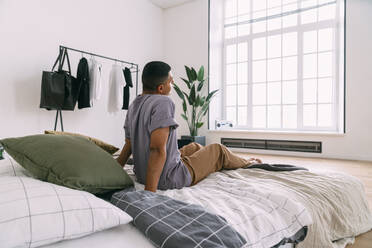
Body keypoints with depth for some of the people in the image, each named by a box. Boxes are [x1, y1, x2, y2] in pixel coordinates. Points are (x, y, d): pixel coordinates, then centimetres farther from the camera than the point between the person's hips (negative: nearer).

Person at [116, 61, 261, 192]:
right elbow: (158, 150, -33)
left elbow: (128, 146, 6)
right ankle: (247, 163, 42)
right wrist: (150, 192, -32)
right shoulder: (163, 102, -25)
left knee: (194, 146, 29)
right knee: (218, 149, 11)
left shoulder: (133, 105, 3)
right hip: (169, 180, -9)